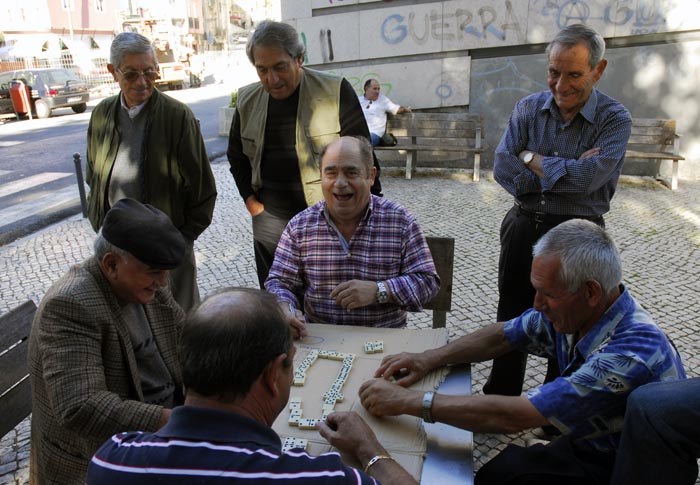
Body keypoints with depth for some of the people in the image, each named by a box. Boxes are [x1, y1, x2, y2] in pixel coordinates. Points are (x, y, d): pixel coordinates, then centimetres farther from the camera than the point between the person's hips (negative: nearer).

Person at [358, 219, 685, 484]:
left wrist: (408, 401, -32)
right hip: (584, 447, 6)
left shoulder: (632, 351, -35)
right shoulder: (573, 312, -11)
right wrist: (430, 358, -8)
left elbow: (514, 416, -37)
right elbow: (502, 336, 5)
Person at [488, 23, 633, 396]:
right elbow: (502, 168, -11)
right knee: (510, 322, 15)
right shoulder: (529, 108, 0)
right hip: (524, 229, 3)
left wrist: (529, 158, -13)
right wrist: (565, 173, -18)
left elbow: (586, 179, -24)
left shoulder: (615, 119, -9)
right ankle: (500, 397, 36)